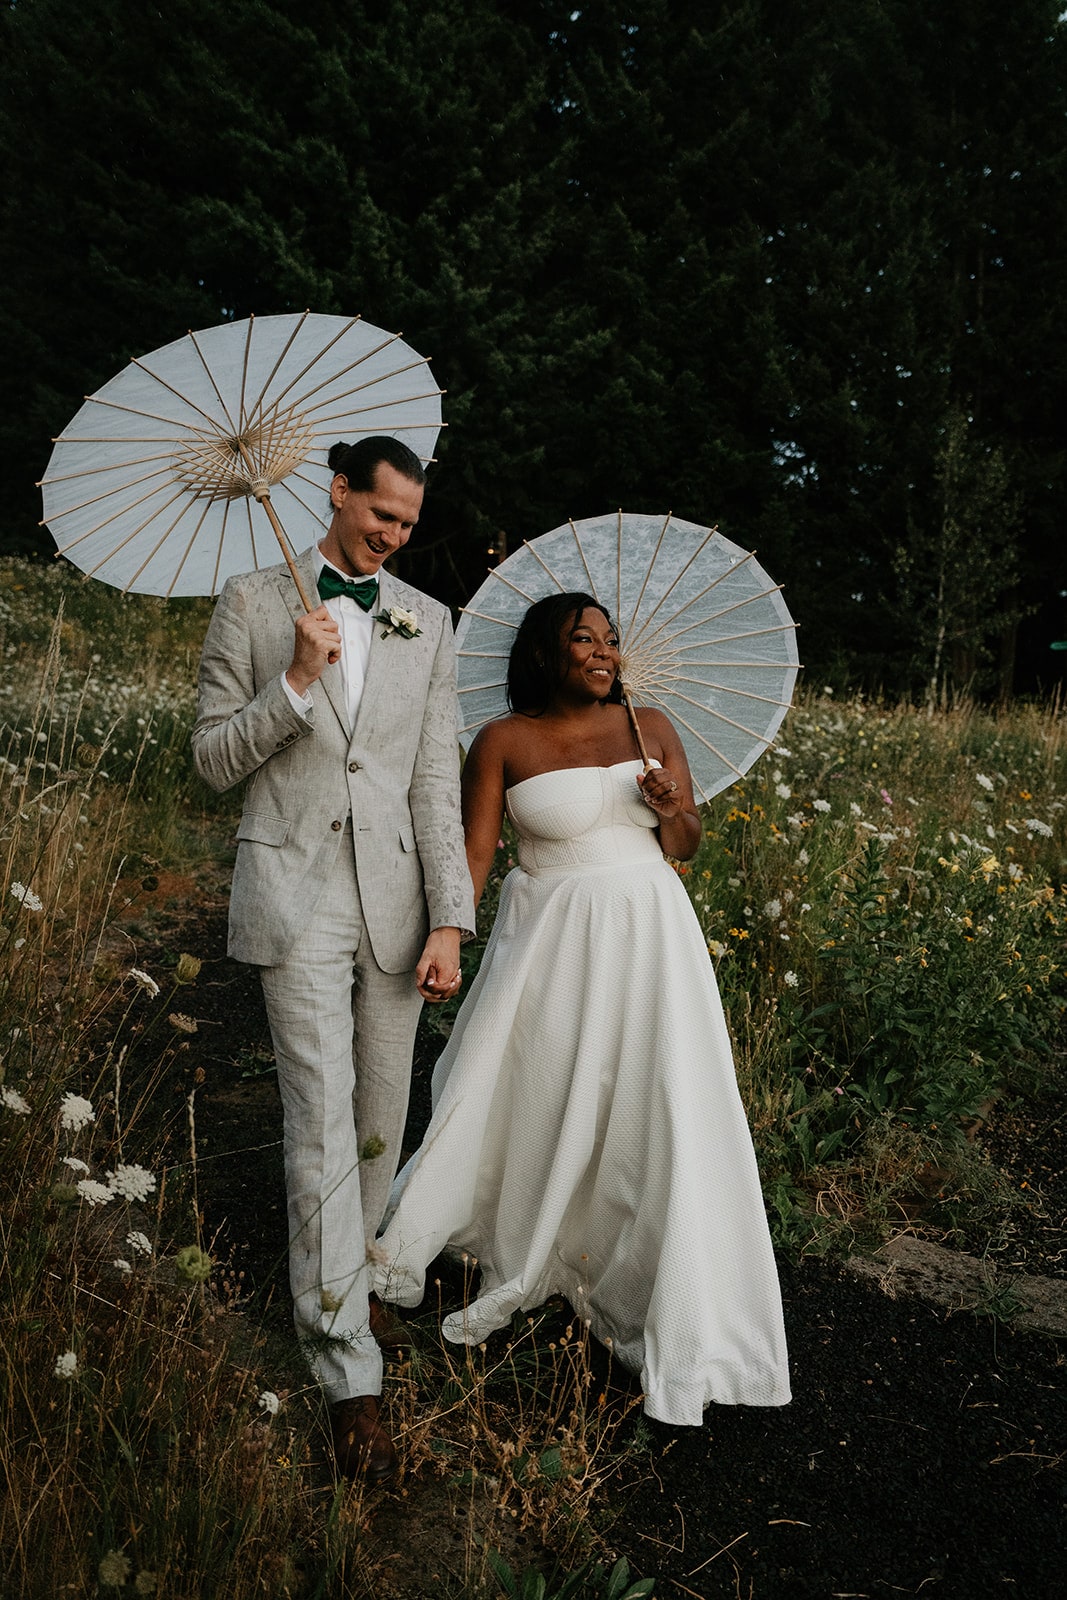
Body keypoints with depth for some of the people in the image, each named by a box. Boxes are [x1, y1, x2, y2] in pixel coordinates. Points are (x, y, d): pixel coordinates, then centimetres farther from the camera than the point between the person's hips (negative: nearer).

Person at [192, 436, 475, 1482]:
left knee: (380, 1121, 13)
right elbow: (213, 759, 2)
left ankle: (349, 1279, 37)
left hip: (395, 897, 3)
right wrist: (296, 681, -15)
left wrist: (449, 922, -2)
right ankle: (348, 1373, 4)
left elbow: (436, 779, 4)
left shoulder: (427, 623, 9)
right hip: (297, 895, -3)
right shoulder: (252, 602, 3)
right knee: (322, 1128, -5)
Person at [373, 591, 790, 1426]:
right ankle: (513, 1277, 36)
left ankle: (672, 1322, 20)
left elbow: (685, 846, 9)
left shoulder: (650, 727, 4)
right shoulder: (503, 743, -3)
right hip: (547, 944, -1)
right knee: (523, 1105, 8)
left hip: (646, 940, 2)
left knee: (661, 1118, 1)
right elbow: (474, 854, -5)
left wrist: (673, 811, -12)